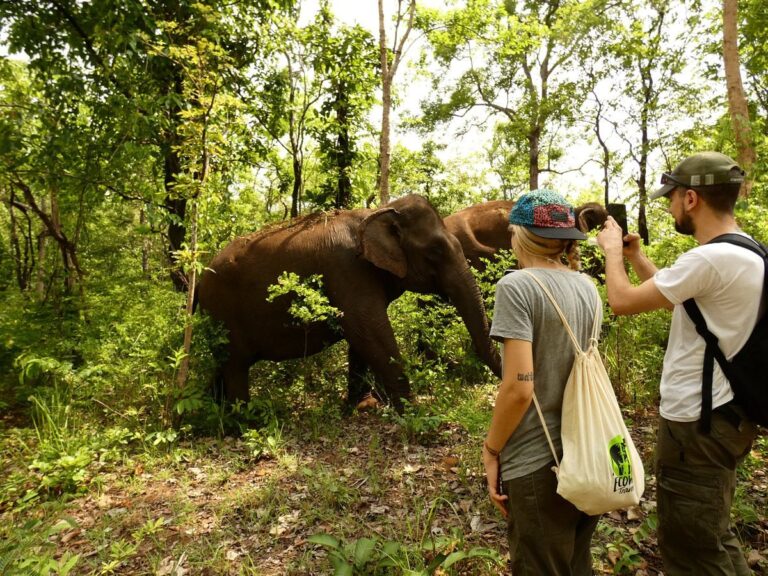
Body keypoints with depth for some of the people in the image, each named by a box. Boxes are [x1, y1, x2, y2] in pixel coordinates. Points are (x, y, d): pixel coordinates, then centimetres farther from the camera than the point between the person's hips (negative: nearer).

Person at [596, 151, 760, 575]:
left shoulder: (711, 258, -26)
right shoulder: (747, 254, 7)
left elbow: (623, 301, -19)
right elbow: (673, 296, 18)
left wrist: (612, 249, -3)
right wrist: (636, 256, 15)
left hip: (696, 424, -10)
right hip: (724, 414, 10)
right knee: (714, 540, 27)